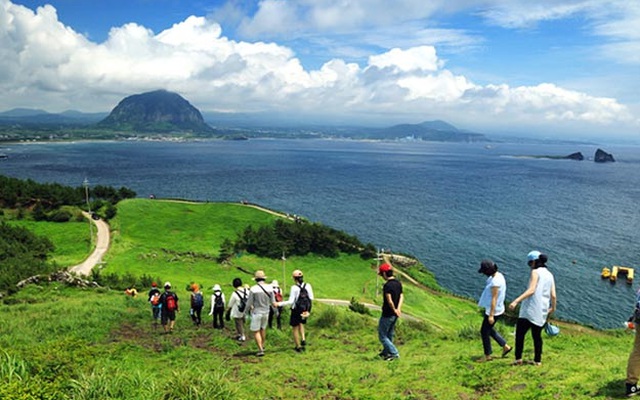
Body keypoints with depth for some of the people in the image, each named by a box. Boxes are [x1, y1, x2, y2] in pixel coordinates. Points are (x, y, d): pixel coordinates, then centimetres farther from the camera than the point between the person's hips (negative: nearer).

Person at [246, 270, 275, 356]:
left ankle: (261, 350, -3)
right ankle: (262, 346, 33)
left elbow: (249, 303, -11)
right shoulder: (269, 288, -5)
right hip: (266, 312, 5)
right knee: (263, 329, 22)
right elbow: (273, 302, 3)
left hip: (256, 312, -5)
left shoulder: (253, 289, -17)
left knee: (256, 331, 3)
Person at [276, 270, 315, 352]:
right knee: (301, 324, 30)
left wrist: (279, 304, -12)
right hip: (305, 310, 5)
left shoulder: (294, 288, -20)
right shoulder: (308, 286, -6)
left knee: (295, 328, 13)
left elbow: (290, 301, -20)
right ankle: (303, 339, 11)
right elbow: (311, 298, 2)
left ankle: (298, 347, 21)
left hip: (296, 310, -5)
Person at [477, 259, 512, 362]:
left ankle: (487, 356, 22)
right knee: (488, 329, 24)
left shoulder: (495, 281, -28)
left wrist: (491, 315, -21)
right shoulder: (498, 275, 2)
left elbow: (494, 299, -25)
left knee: (484, 332, 6)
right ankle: (505, 346, 30)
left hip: (493, 311, -10)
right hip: (496, 309, 10)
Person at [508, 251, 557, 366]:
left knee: (520, 333, -3)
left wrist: (516, 301, -27)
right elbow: (553, 295, 10)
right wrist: (553, 307, 28)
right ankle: (537, 360, 20)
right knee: (537, 335, 16)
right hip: (542, 312, 7)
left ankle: (518, 358, -7)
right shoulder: (550, 275, 12)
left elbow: (531, 290, -20)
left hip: (530, 309, -7)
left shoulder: (536, 272, -7)